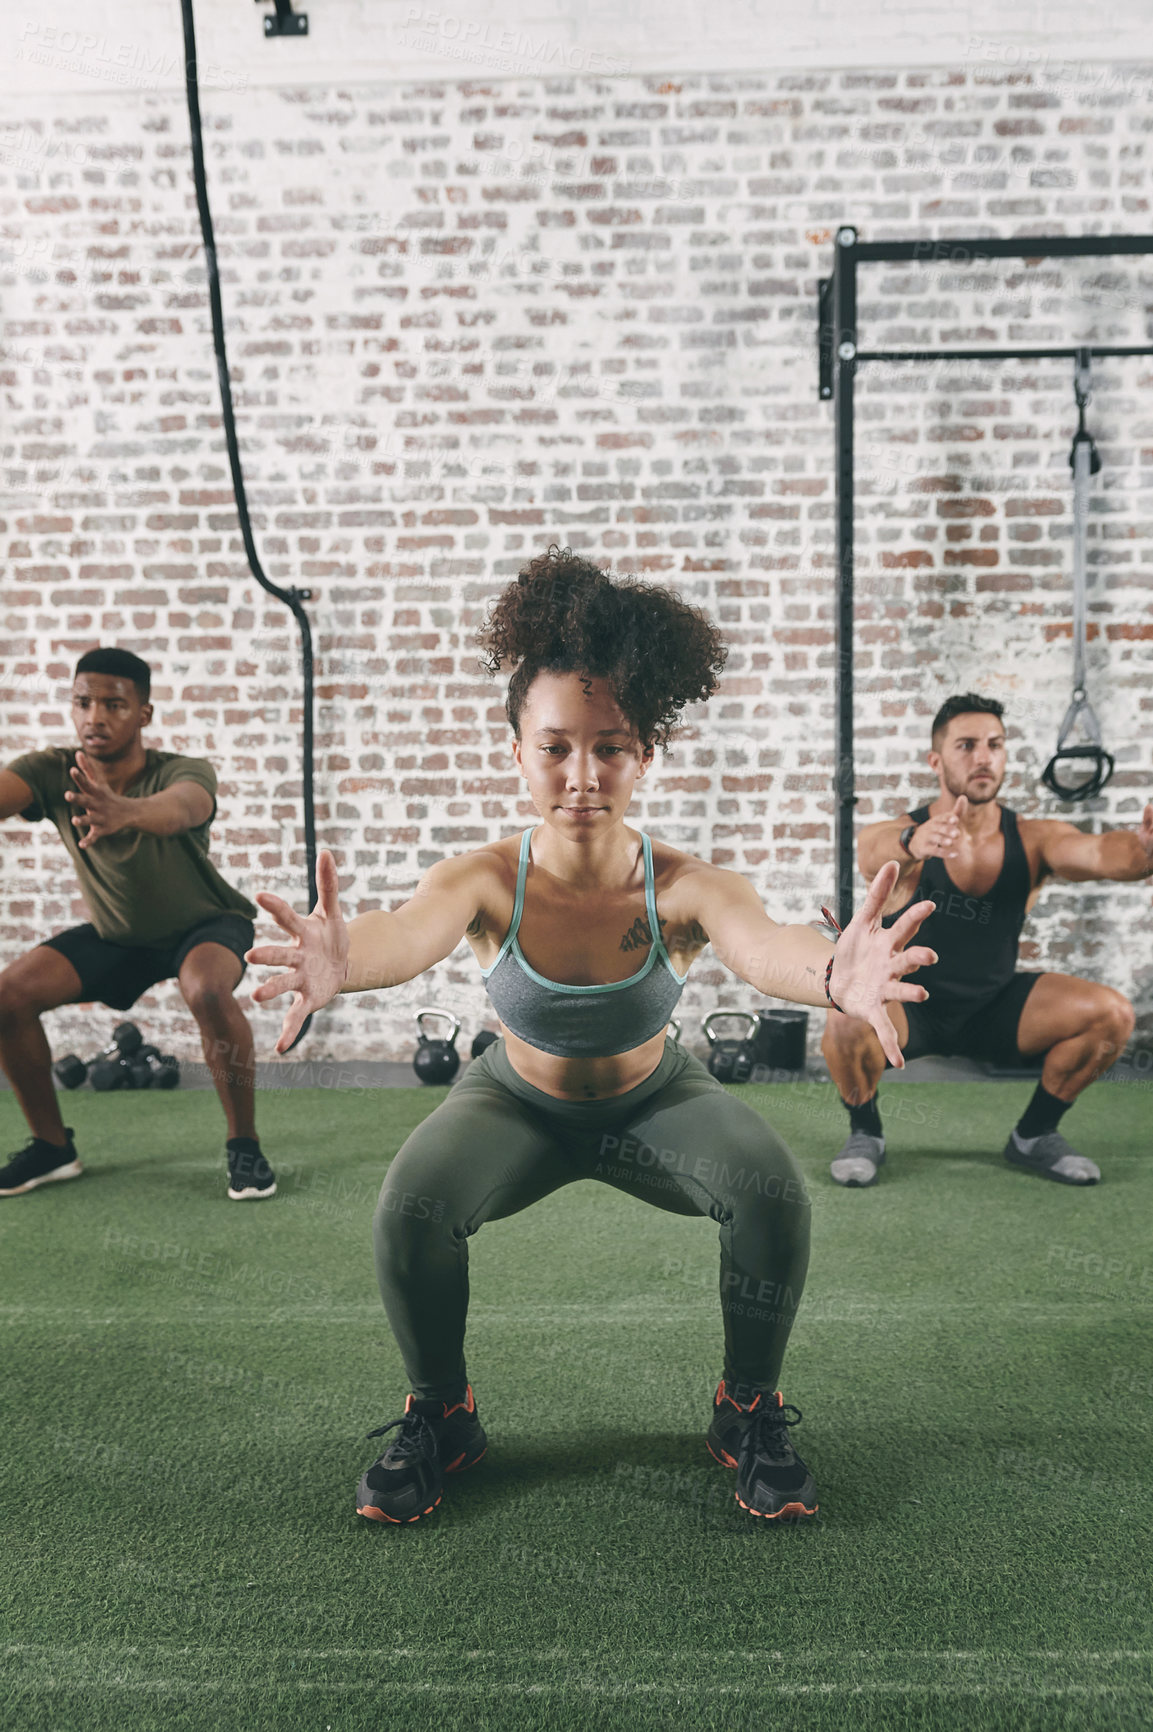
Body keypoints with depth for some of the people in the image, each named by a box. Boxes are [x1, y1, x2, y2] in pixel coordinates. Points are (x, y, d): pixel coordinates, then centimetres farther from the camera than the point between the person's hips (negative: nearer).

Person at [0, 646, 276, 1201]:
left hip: (204, 925, -4)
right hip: (114, 935, 5)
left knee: (208, 991, -36)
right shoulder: (52, 772, -19)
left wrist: (124, 812, -78)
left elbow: (180, 808, -55)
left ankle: (244, 1145, -16)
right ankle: (52, 1147, 7)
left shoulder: (184, 772, -31)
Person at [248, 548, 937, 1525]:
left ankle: (750, 1412, 3)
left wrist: (835, 974, -77)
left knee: (772, 1188, -27)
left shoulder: (683, 888, -32)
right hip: (520, 1102, 1)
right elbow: (412, 931, -51)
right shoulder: (487, 882, -30)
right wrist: (340, 963, -76)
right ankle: (440, 1416, 6)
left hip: (655, 1100, 0)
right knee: (411, 1205, -25)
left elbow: (760, 943, -53)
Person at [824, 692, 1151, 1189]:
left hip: (993, 1007, 3)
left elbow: (1100, 854, -30)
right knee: (848, 1017, -35)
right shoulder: (904, 833, -18)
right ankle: (865, 1132, -3)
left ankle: (1033, 1137, 8)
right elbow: (873, 853, -43)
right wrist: (914, 843, -67)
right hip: (908, 1005, -3)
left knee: (1110, 1012, -15)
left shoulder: (1033, 839, -11)